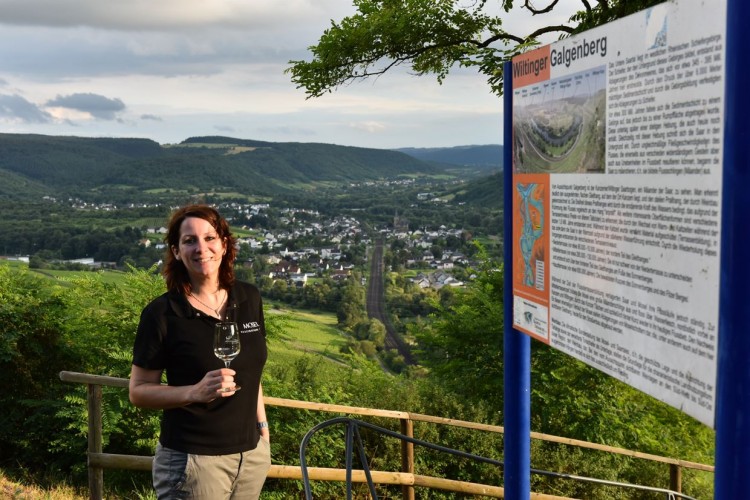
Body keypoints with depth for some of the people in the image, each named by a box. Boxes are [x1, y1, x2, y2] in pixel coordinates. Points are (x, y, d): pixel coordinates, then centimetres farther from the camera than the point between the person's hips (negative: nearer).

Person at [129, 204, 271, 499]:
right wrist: (196, 392, -23)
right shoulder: (161, 313, -12)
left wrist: (262, 425, 13)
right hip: (192, 459, -4)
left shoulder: (249, 298, 1)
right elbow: (138, 391, -9)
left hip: (252, 453, 5)